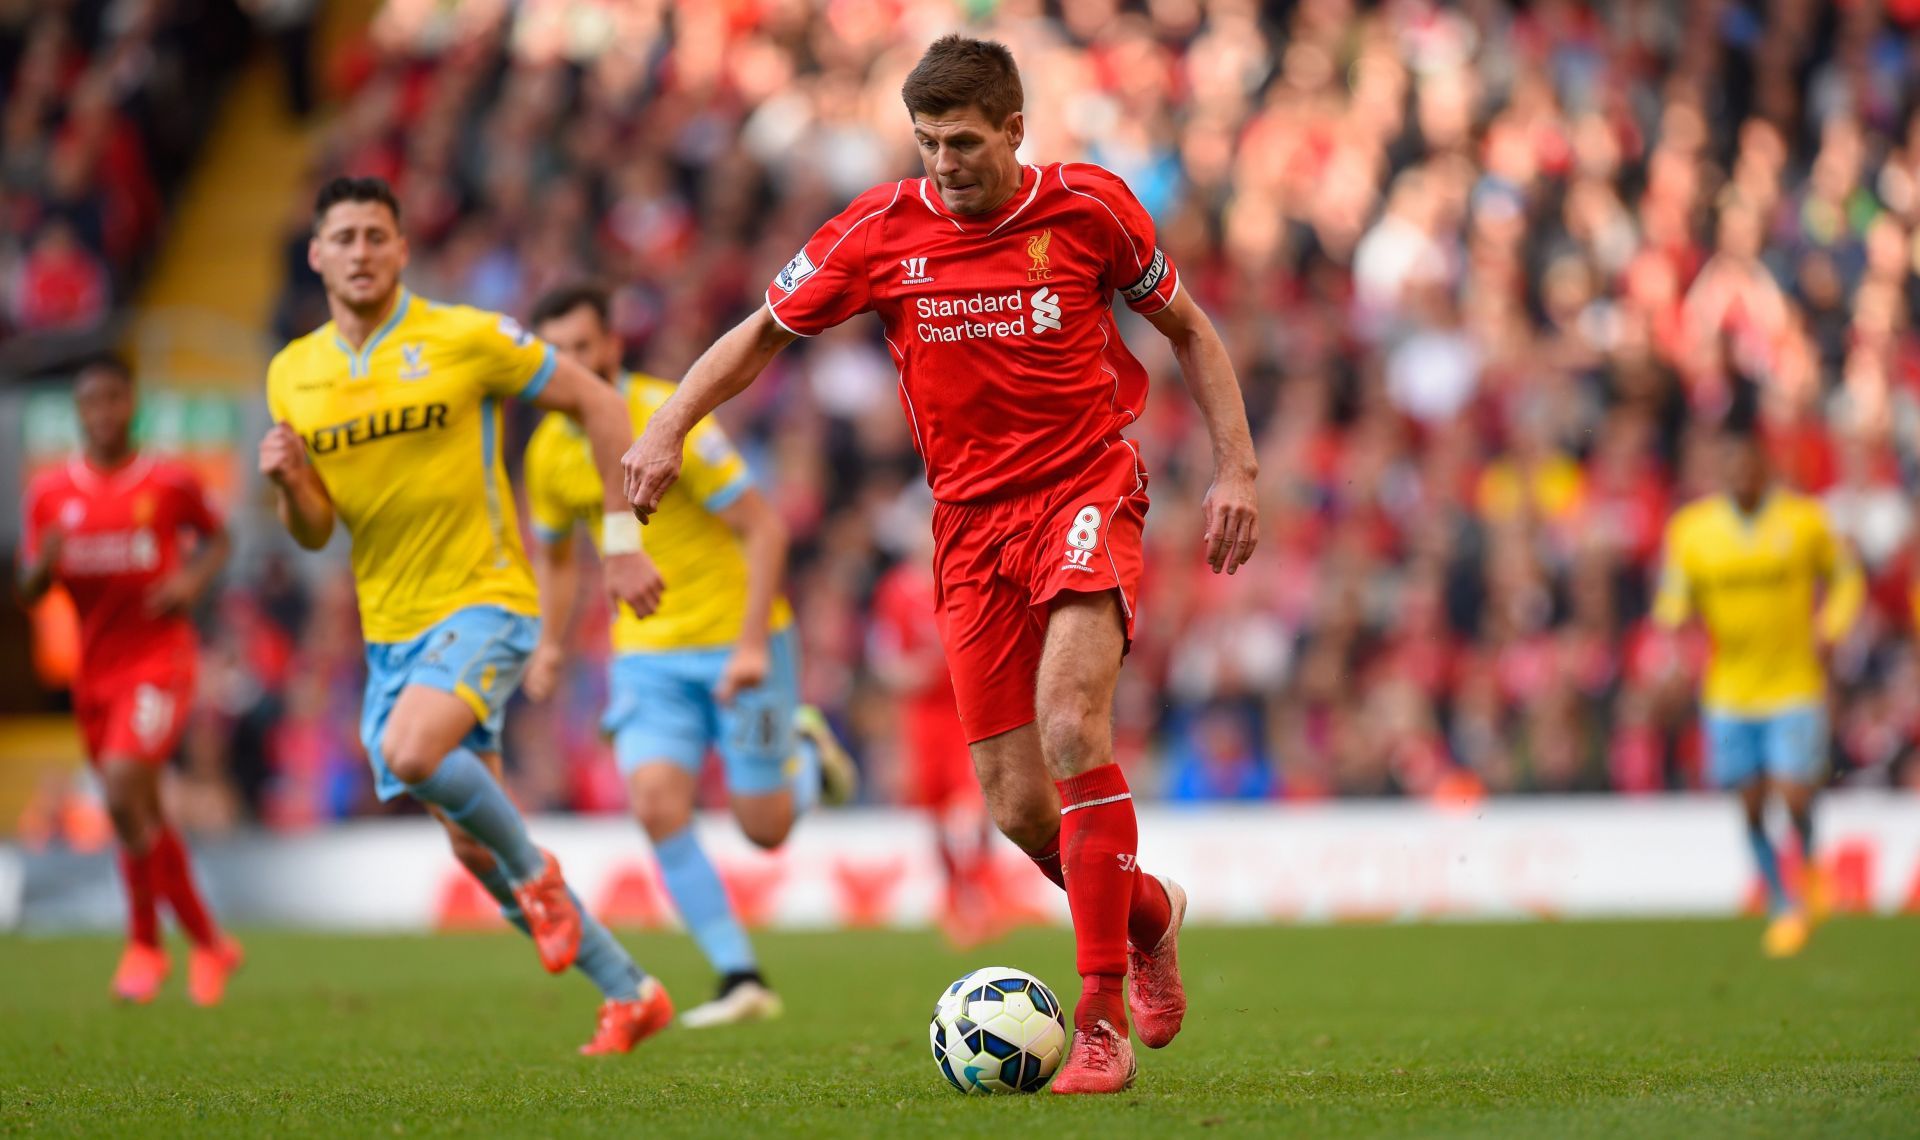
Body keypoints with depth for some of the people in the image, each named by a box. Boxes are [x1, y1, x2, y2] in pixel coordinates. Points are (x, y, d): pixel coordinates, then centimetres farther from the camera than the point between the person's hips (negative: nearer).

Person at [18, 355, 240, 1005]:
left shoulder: (170, 483, -2)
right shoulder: (50, 493, 4)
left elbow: (216, 537, 15)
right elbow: (30, 592, 7)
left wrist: (193, 579, -5)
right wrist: (44, 563, -15)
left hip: (158, 664, -5)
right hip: (96, 674, 5)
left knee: (124, 793, -22)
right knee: (144, 816, 12)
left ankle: (144, 942, -7)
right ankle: (209, 944, 28)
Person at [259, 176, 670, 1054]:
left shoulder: (463, 339, -9)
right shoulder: (294, 374, 6)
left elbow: (597, 404, -3)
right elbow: (314, 531, 10)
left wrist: (622, 541, -7)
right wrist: (289, 483, -13)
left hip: (483, 601, -6)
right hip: (390, 630, 6)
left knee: (411, 753, -32)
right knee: (471, 847, 7)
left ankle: (535, 872, -5)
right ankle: (630, 993, 20)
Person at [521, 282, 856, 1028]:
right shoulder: (550, 451, 0)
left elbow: (763, 527, -17)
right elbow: (555, 553, 20)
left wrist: (753, 644, -24)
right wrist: (552, 643, 6)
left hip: (737, 638, -4)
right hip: (648, 653, 4)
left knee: (764, 828, 1)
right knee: (657, 804, -18)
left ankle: (805, 754, 37)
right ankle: (741, 980, -11)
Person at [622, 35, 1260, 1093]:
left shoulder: (1087, 208, -5)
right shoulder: (881, 231, -3)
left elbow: (1188, 329, 10)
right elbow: (762, 333, 8)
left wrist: (1235, 468, 2)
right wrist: (668, 426, -7)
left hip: (1085, 490, -3)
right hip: (971, 519, 3)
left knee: (1071, 725, -26)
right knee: (1017, 806, 0)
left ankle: (1102, 1024, -20)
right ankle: (1147, 914, 34)